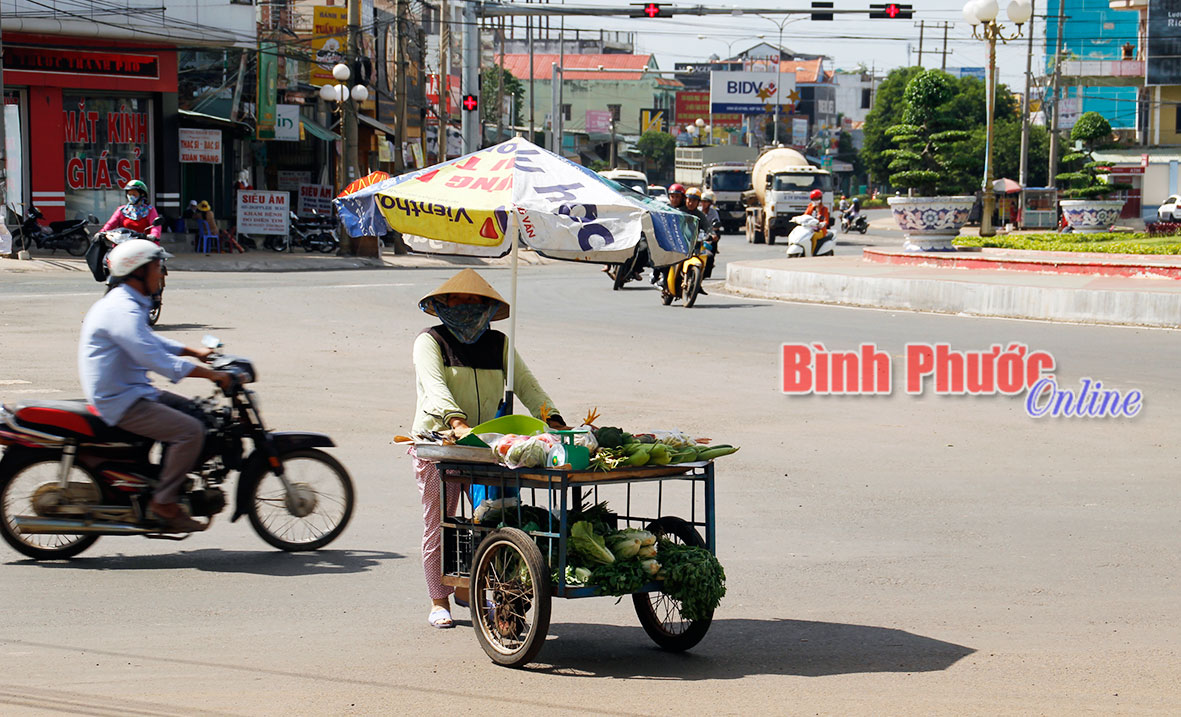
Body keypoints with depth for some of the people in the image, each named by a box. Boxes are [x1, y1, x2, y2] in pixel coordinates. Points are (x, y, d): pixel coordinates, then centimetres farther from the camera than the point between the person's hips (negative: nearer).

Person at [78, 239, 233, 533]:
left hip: (133, 391, 11)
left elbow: (150, 341, 29)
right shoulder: (122, 310, -21)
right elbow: (156, 359, -28)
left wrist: (195, 352, 17)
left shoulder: (129, 304, 14)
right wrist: (211, 374, -25)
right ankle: (163, 503, -13)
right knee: (190, 431, -21)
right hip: (120, 403, -11)